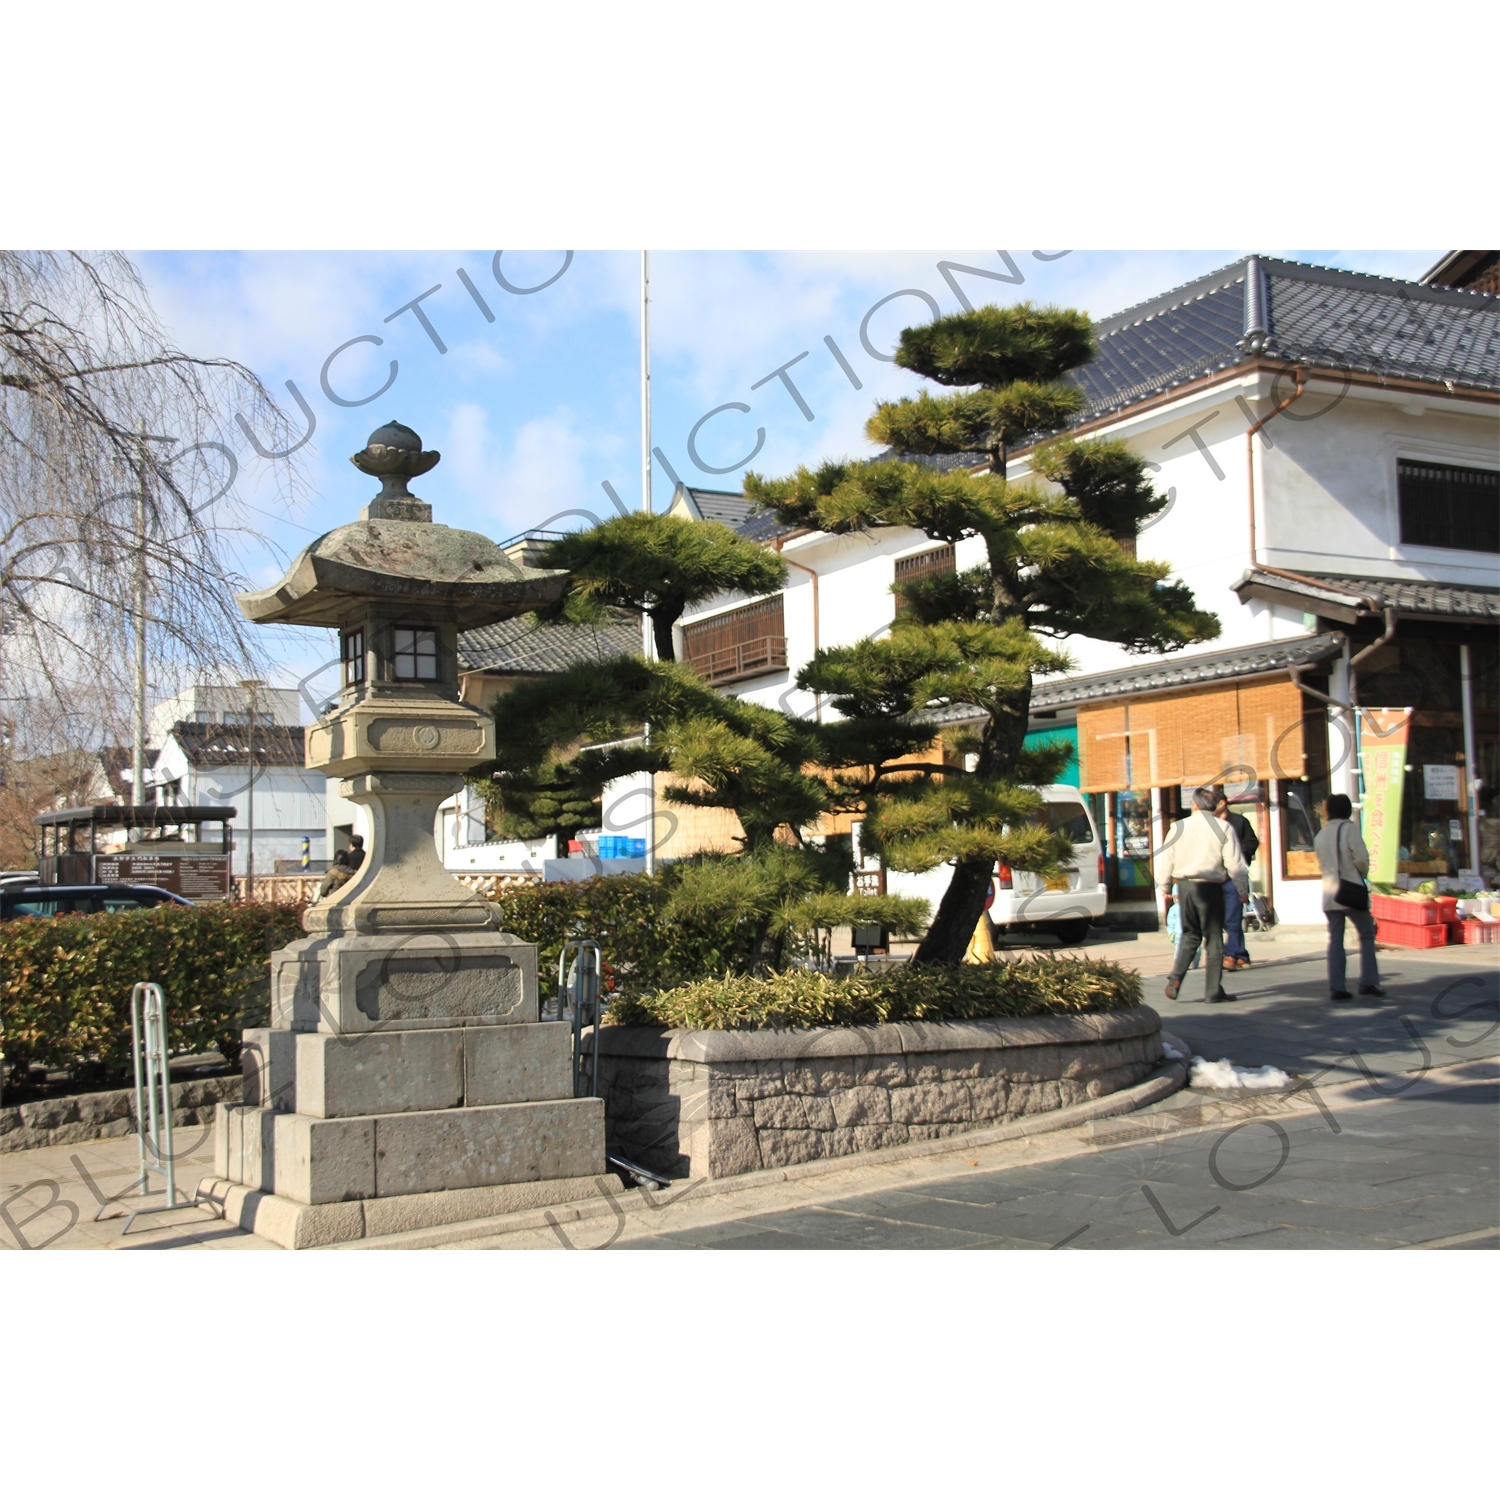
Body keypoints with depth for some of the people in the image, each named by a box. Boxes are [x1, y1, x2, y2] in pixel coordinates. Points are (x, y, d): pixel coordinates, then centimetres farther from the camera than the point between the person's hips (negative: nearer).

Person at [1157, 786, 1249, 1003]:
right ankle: (1213, 991, 6)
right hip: (1210, 887, -3)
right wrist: (1243, 889, 3)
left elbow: (1165, 861, 6)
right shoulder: (1223, 828, -4)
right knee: (1214, 940, 5)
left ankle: (1175, 979, 0)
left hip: (1185, 885, 3)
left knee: (1190, 935, 17)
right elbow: (1235, 864, -7)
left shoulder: (1179, 827, 3)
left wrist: (1165, 887, 19)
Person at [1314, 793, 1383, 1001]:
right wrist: (1363, 873, 6)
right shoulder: (1349, 828, -7)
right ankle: (1368, 982, 1)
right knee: (1367, 934, 7)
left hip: (1329, 893, 5)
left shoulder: (1321, 834, 12)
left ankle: (1336, 987, -1)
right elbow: (1361, 857, -12)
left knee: (1335, 940, 4)